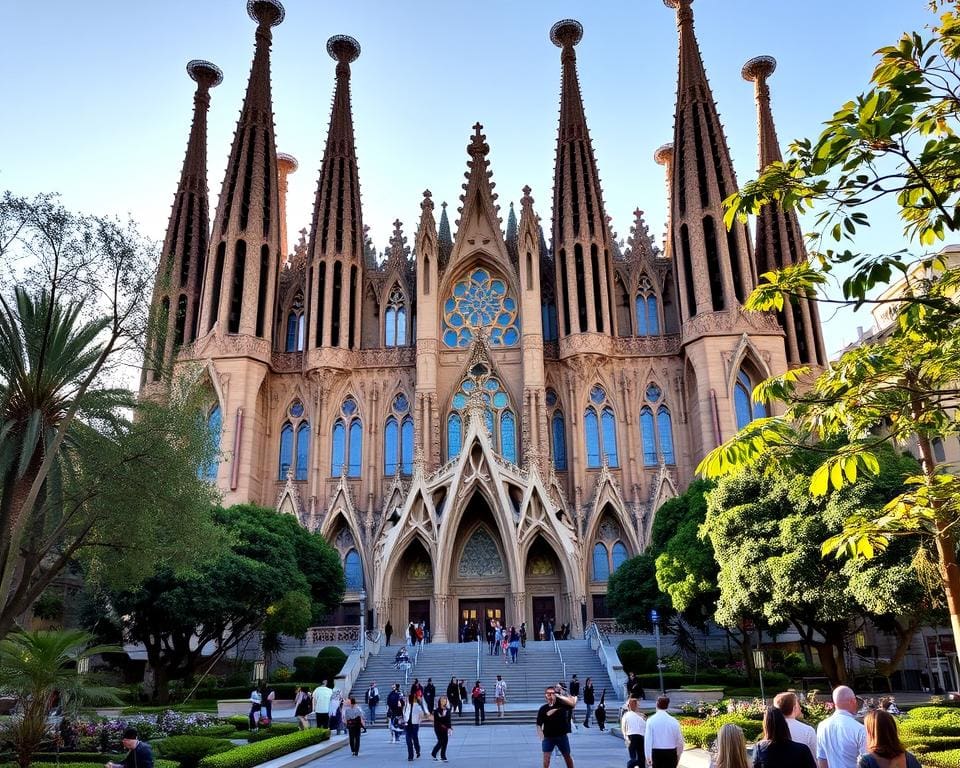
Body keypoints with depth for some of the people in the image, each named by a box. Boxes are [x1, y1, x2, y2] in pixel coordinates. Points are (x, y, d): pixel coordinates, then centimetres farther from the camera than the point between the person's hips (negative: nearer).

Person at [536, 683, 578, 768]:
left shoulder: (561, 704, -8)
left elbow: (573, 703, -24)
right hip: (548, 737, -1)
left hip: (562, 736, 1)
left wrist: (559, 696, -25)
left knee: (567, 756, 15)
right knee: (546, 756, -10)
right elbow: (539, 725, -5)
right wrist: (541, 737, -19)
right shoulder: (543, 709, -9)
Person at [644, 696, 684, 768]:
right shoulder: (673, 721, -6)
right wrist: (678, 756, 16)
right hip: (671, 752, 0)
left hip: (656, 752, 0)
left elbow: (647, 740, -8)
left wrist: (648, 757, 0)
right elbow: (680, 740, 1)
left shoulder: (651, 720, -7)